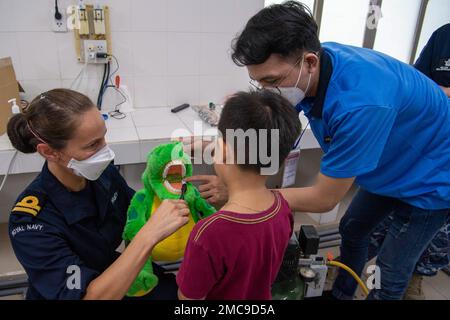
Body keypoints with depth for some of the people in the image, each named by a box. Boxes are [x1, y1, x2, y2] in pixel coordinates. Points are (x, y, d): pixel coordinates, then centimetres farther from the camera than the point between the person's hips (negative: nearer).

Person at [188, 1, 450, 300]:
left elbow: (324, 199, -33)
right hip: (391, 168, 7)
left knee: (391, 273, 2)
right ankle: (341, 293, 45)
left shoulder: (360, 103, -43)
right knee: (352, 229, 21)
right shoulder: (305, 70, -19)